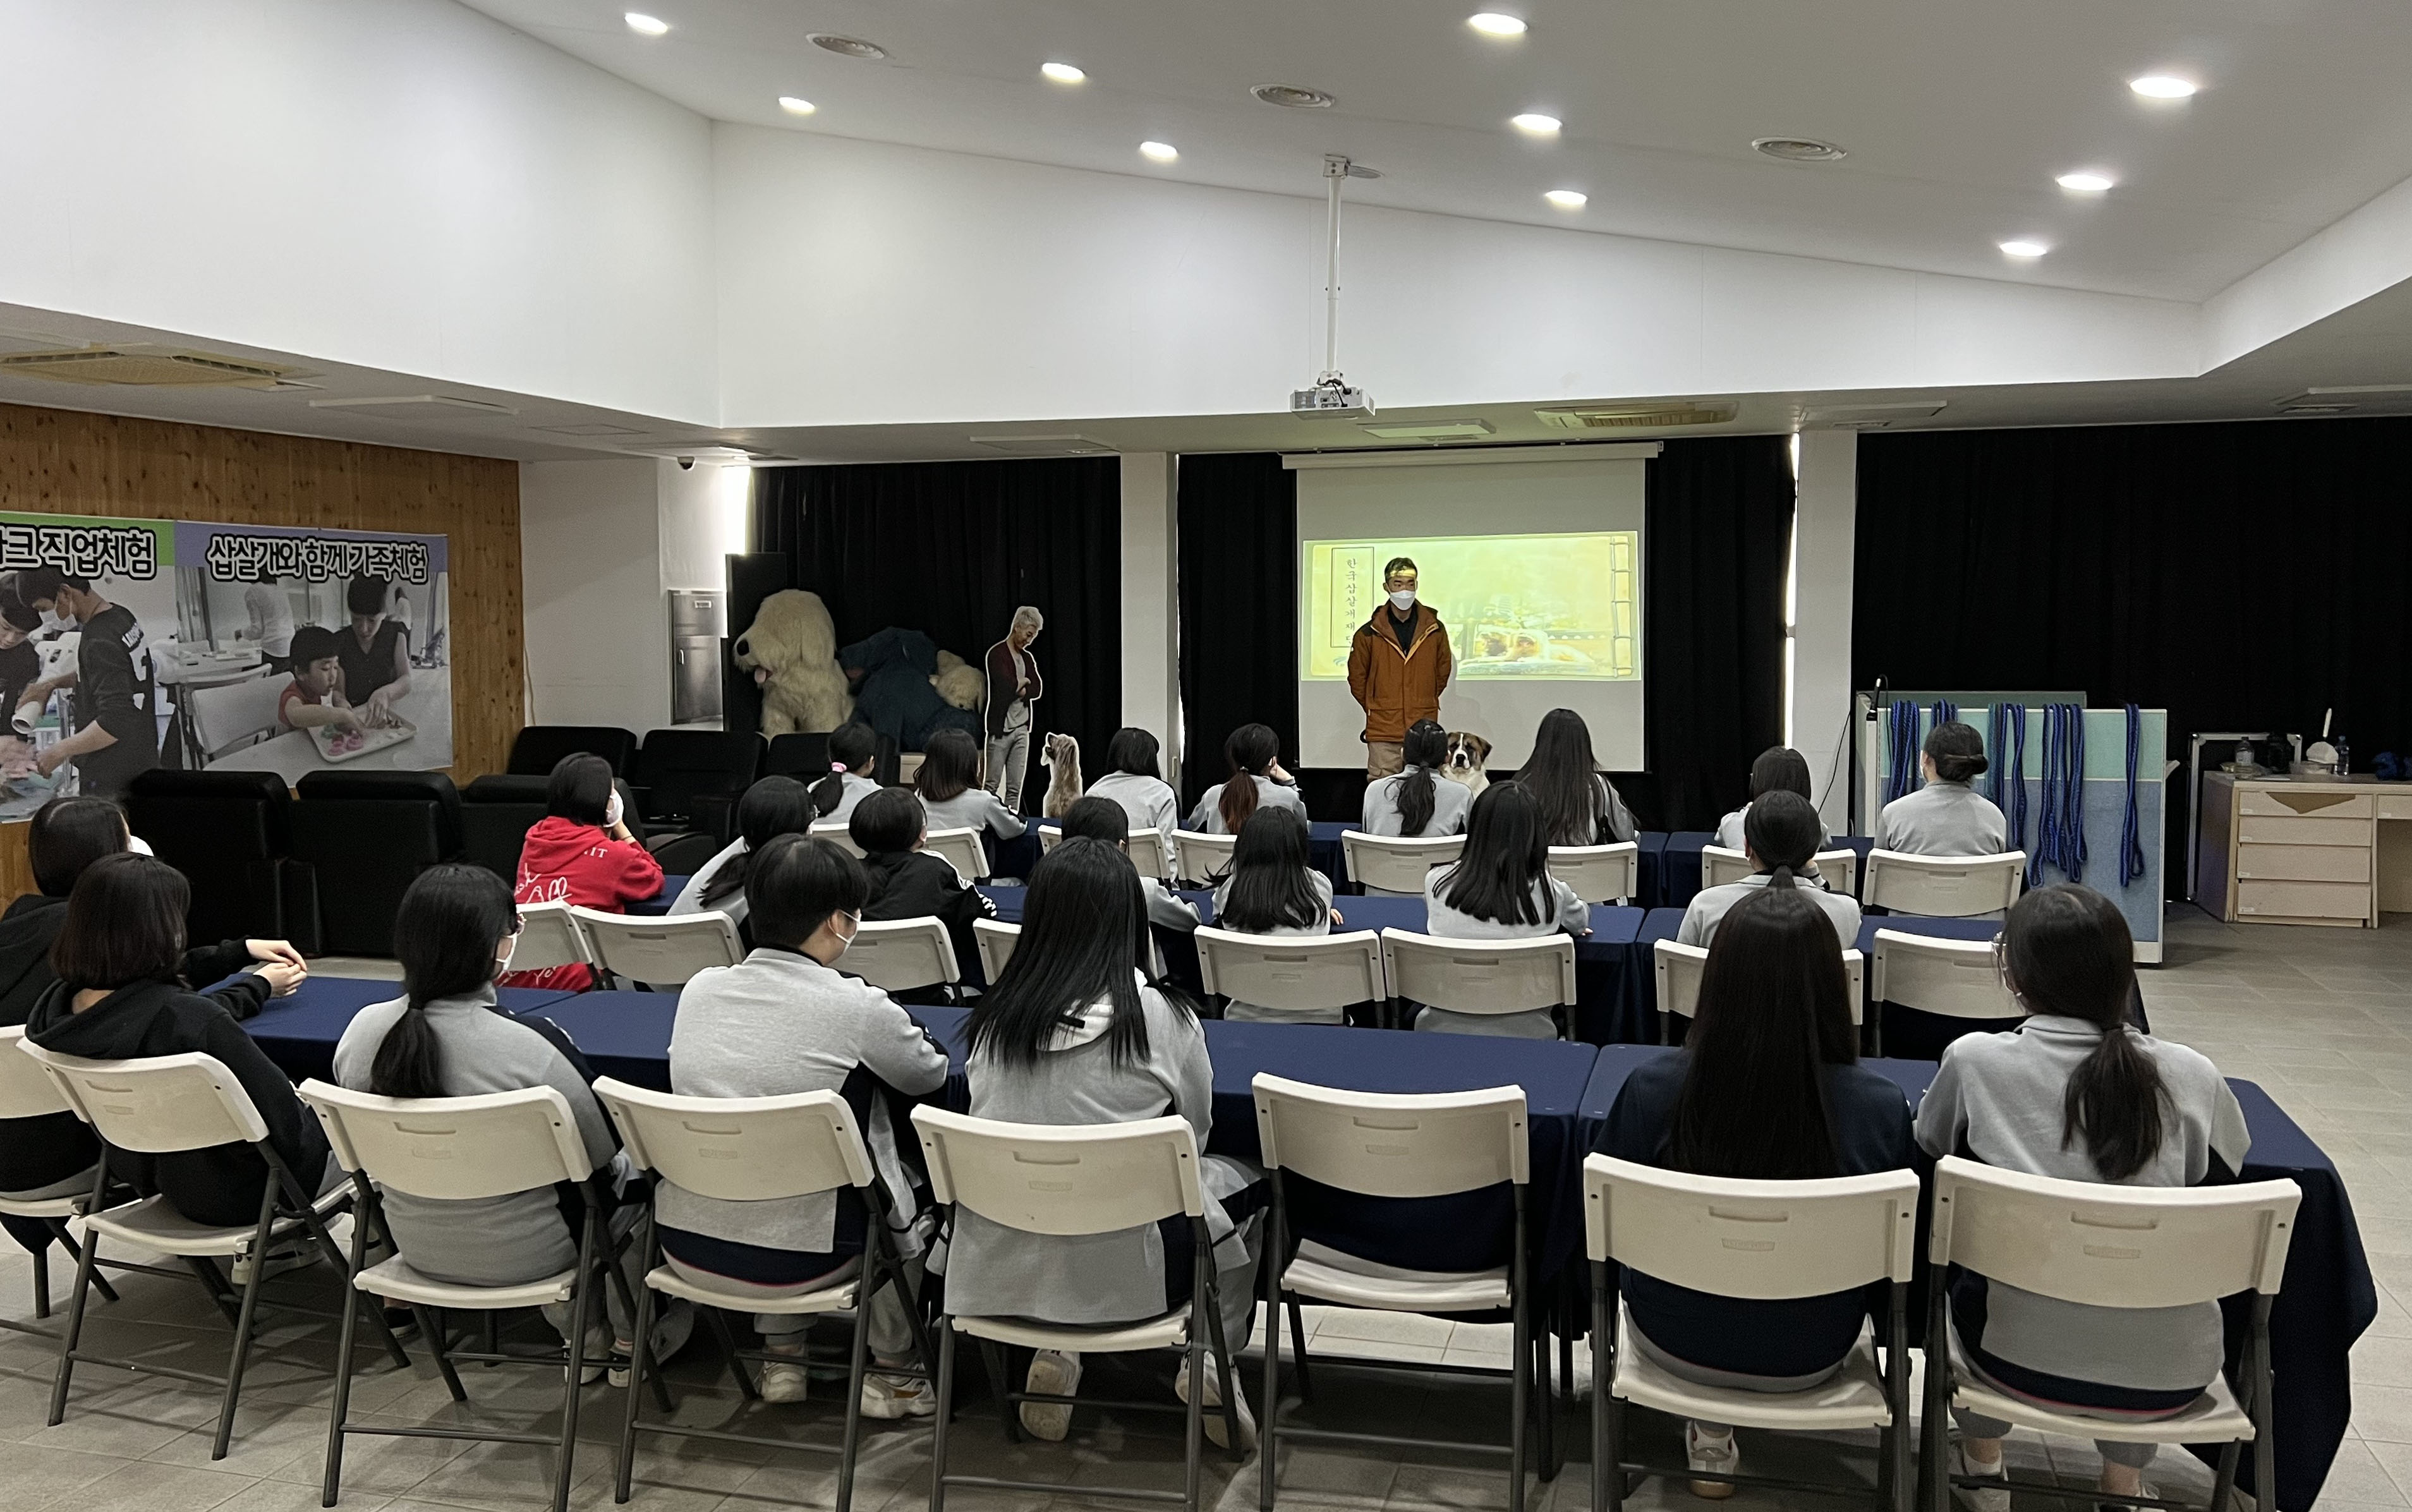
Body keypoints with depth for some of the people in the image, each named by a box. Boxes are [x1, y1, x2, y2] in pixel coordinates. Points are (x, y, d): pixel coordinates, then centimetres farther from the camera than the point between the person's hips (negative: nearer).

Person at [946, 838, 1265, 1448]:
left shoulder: (993, 1016, -5)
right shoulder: (1161, 1017, -14)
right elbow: (1194, 1134, 2)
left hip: (1000, 1271, 4)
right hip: (1124, 1274, -3)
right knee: (1245, 1182, 23)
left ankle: (1055, 1351, 18)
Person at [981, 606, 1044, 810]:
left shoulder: (1028, 658, 16)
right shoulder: (997, 653, -6)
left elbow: (1038, 690, 5)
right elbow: (1007, 686, -17)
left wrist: (1019, 689, -10)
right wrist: (1024, 682, 0)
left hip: (1021, 728, 6)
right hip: (1000, 728, -6)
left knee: (1016, 789, 4)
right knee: (992, 786, -5)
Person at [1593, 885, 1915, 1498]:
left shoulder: (1650, 1088, -27)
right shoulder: (1881, 1107, -26)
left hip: (1675, 1343, 0)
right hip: (1808, 1358, 1)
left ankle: (1711, 1434, 30)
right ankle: (1714, 1427, 35)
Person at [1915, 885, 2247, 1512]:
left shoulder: (1974, 1060, -11)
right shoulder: (2192, 1076, -8)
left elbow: (1931, 1151, 7)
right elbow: (2221, 1181, 9)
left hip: (2026, 1360, -1)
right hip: (2172, 1377, 2)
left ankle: (1982, 1460, 43)